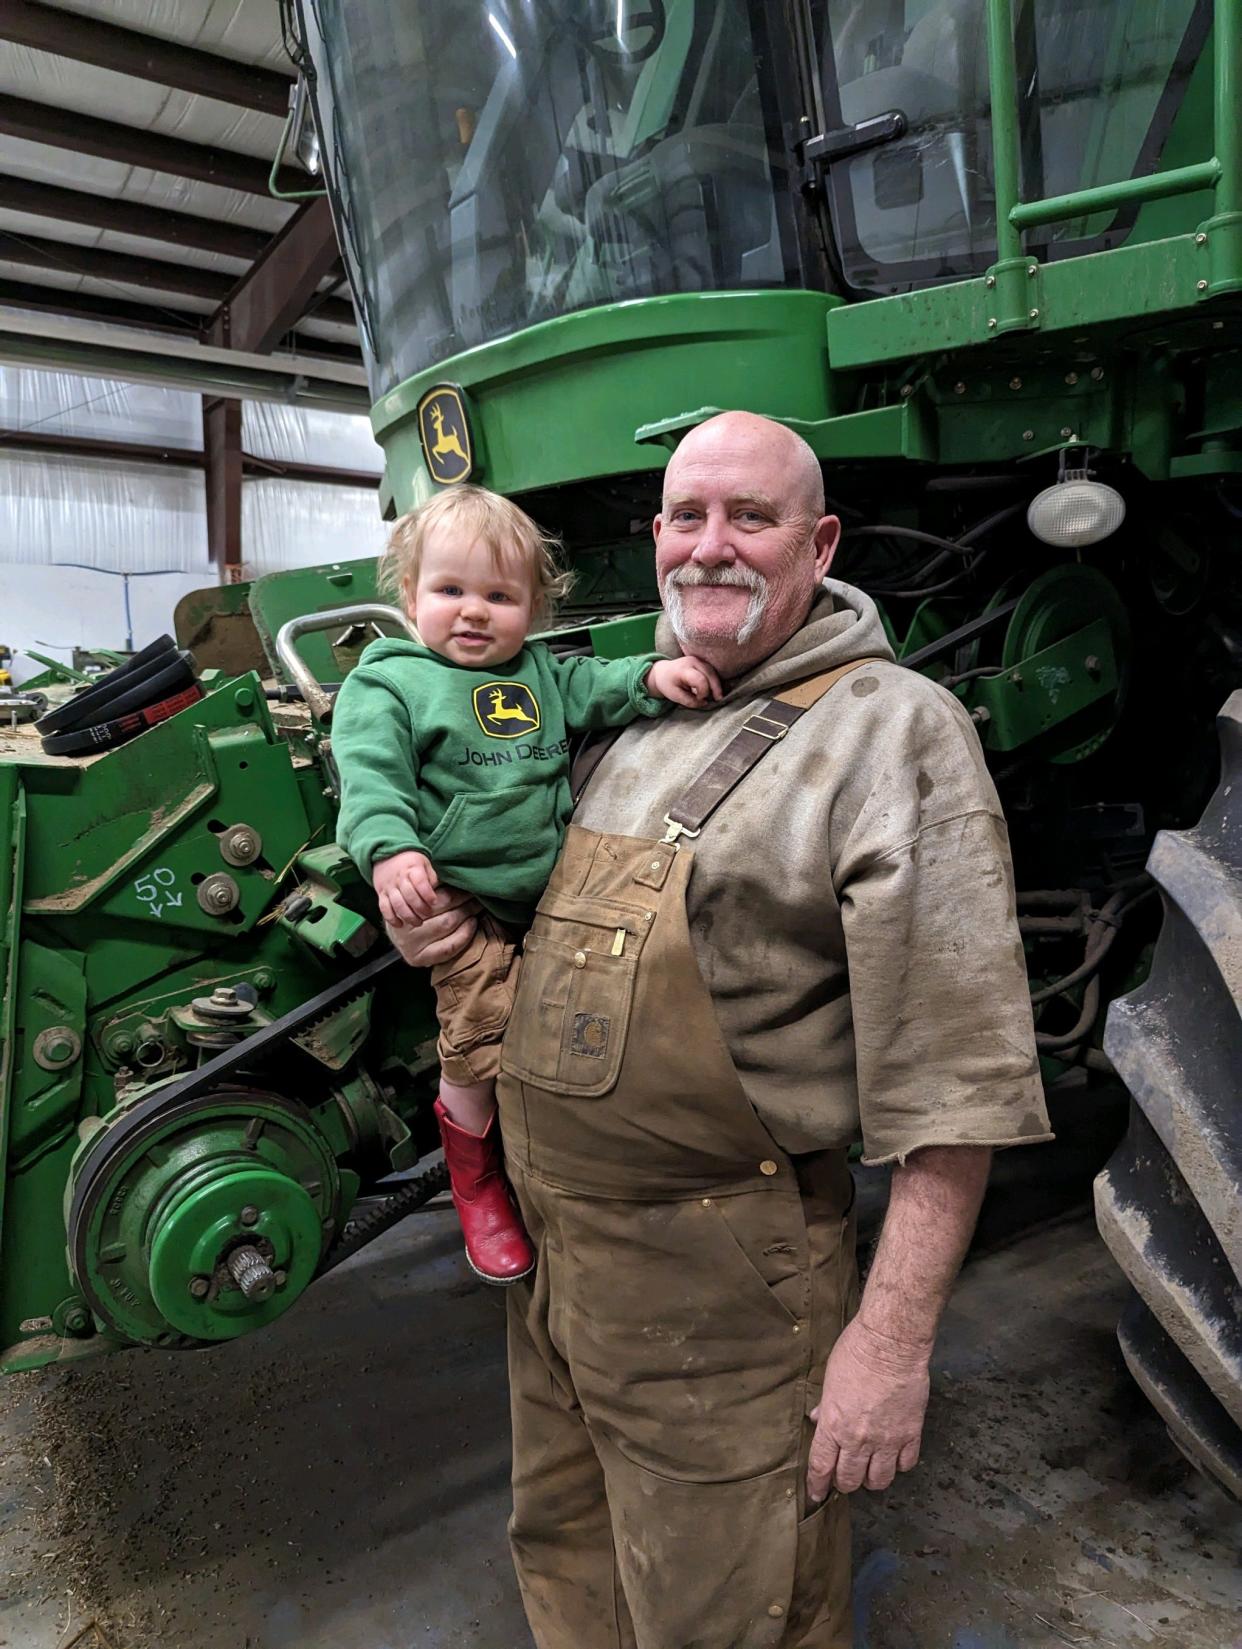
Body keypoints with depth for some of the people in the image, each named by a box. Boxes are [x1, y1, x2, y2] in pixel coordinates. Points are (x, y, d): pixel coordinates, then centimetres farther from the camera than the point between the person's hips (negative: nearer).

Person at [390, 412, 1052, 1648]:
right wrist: (437, 928, 1)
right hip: (550, 1238, 7)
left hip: (715, 1273, -6)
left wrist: (893, 1336, -19)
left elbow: (951, 1077, -17)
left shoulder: (893, 730, -14)